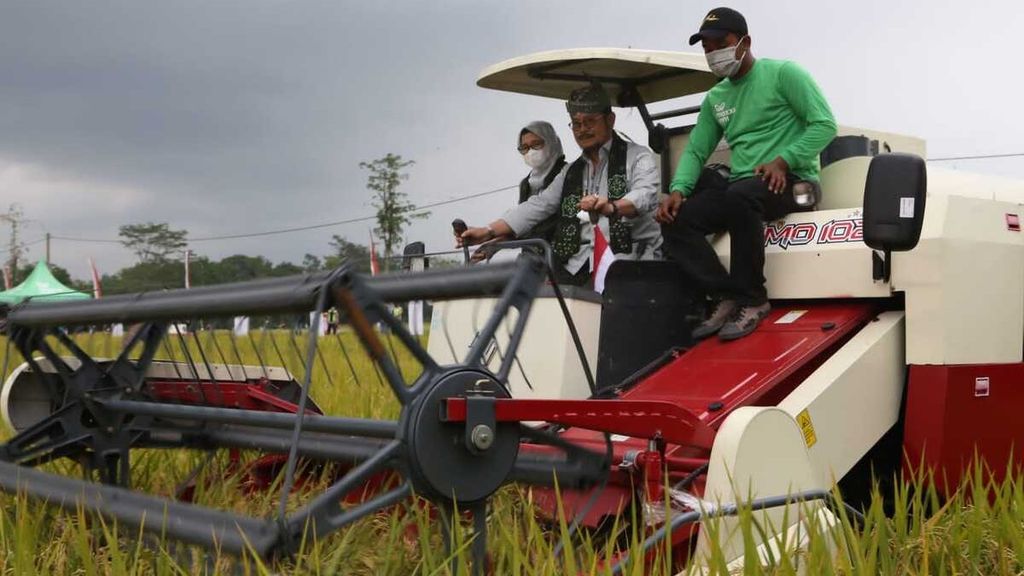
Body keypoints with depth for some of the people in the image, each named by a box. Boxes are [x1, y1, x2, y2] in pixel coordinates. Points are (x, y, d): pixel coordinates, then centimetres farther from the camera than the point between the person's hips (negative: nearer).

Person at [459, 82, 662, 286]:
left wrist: (612, 207, -34)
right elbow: (538, 206, 19)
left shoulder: (638, 157, 8)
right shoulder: (571, 172, 27)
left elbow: (645, 195, -11)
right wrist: (489, 231, 6)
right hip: (578, 264, 5)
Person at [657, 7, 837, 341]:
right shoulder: (715, 98, 17)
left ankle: (752, 299, -26)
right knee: (675, 220, -16)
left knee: (740, 196, -39)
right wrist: (678, 189, -5)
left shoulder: (783, 74, -1)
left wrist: (783, 160, -21)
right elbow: (695, 151, 15)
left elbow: (825, 124, -8)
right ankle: (727, 296, -18)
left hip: (791, 182, -6)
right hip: (739, 186, 6)